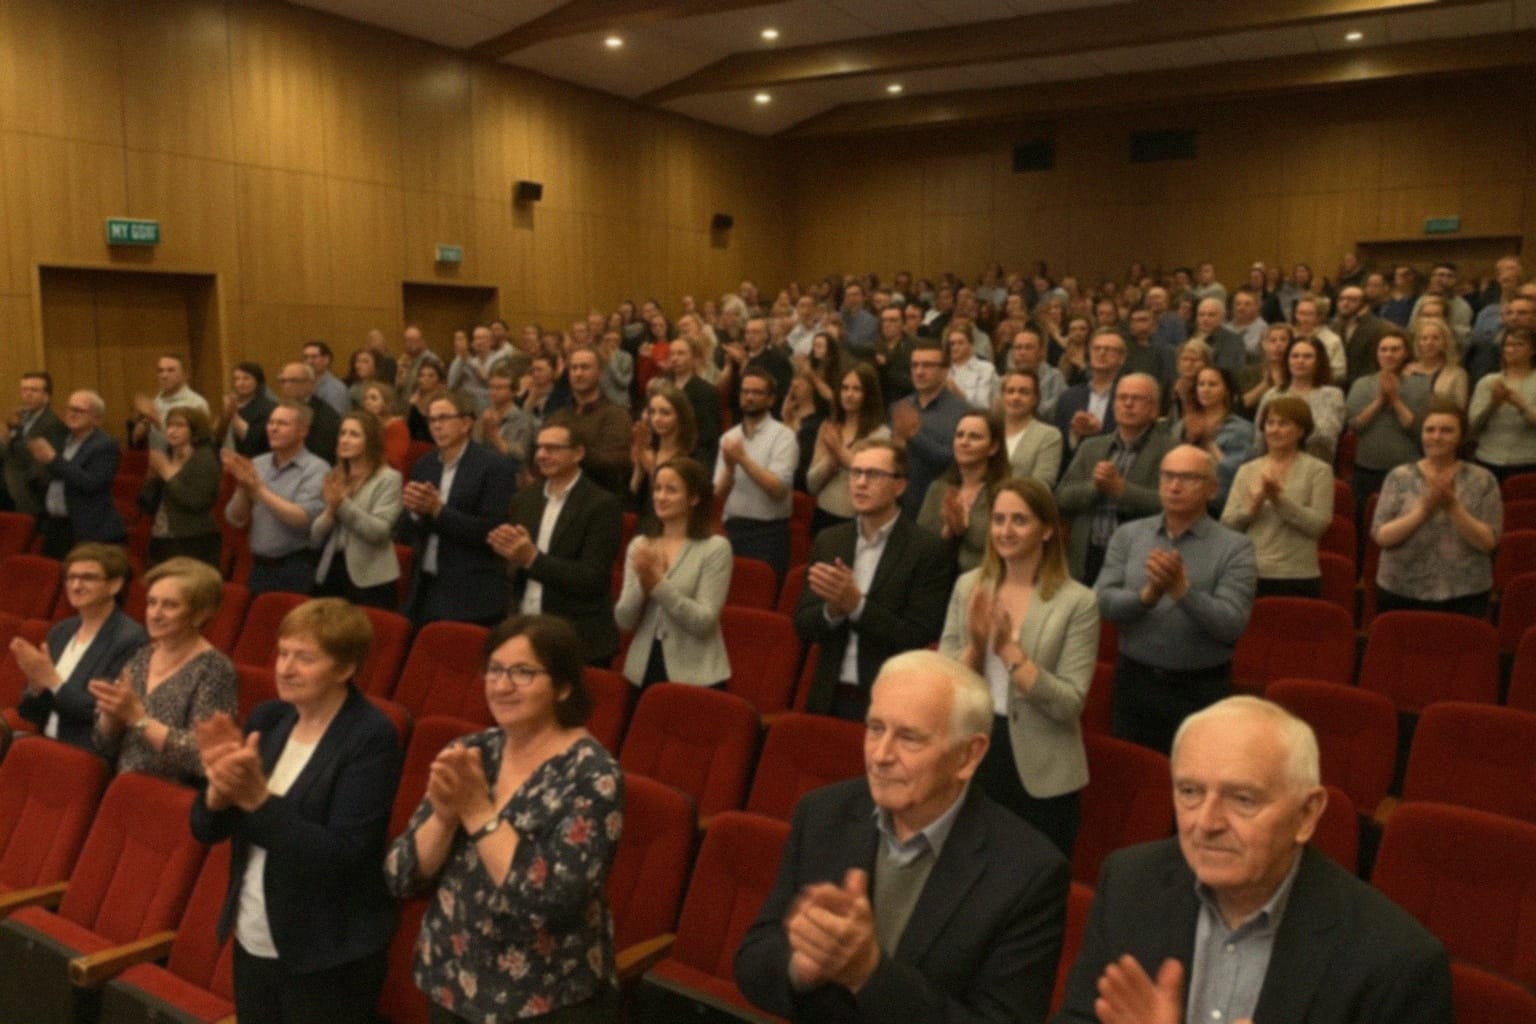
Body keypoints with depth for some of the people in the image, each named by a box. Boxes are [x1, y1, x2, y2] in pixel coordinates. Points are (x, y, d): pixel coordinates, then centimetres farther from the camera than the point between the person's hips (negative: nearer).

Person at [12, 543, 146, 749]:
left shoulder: (130, 639, -11)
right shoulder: (60, 631, 11)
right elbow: (31, 713, 13)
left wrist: (54, 681, -16)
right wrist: (36, 686, -8)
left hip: (91, 756, -7)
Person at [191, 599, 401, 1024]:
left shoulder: (371, 737, -16)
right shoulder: (267, 717, 1)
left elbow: (342, 856, -22)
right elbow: (206, 831, 4)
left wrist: (257, 798, -27)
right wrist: (220, 790, -17)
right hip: (252, 942, 6)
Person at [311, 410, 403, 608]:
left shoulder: (388, 479, -4)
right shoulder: (333, 479, 13)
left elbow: (380, 532, -15)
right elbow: (315, 538, 10)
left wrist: (343, 504, -20)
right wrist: (329, 512, -9)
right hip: (329, 574, 5)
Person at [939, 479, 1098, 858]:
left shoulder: (1077, 602, -10)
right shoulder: (968, 586, 1)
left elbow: (1069, 705, -15)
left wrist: (1009, 650, -23)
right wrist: (976, 645, -18)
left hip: (1041, 775, -3)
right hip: (971, 758, 3)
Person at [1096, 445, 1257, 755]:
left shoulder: (1235, 547, -5)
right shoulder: (1128, 535, 4)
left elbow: (1231, 625, -14)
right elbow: (1102, 602, -5)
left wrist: (1182, 590, -27)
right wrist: (1147, 595, -23)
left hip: (1201, 690, -2)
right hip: (1134, 682, 2)